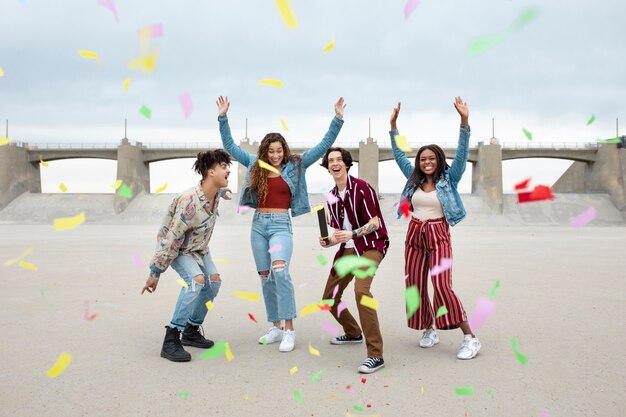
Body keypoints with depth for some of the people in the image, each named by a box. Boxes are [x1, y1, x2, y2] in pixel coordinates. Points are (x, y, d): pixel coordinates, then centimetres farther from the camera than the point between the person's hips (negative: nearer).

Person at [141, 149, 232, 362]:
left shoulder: (214, 194, -13)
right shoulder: (189, 202, -37)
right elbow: (171, 241, -32)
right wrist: (155, 274, -26)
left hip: (197, 246, 9)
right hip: (176, 248, -9)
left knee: (214, 280, 3)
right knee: (196, 280, -29)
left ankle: (191, 331, 18)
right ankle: (171, 339, -24)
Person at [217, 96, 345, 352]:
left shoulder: (295, 165, 2)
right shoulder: (255, 164, 8)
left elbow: (324, 146, 0)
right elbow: (229, 146, 12)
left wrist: (338, 119, -7)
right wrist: (223, 117, 6)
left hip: (281, 225, -4)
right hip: (258, 225, 4)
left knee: (279, 272, -23)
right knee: (265, 277, 8)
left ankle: (289, 329, -16)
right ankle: (276, 327, 20)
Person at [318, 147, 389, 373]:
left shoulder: (361, 188, -11)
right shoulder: (331, 197, 10)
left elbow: (374, 222, -14)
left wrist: (352, 234, -28)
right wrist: (328, 241, -3)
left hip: (370, 246, -8)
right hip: (347, 249, 8)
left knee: (361, 290, -32)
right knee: (329, 297, 12)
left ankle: (375, 355, -28)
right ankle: (353, 333, 41)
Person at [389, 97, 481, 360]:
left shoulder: (448, 179, -2)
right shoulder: (414, 179, 8)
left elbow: (462, 154, -13)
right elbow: (399, 155, 12)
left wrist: (464, 121, -24)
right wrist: (393, 126, 4)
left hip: (438, 235, -5)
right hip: (414, 235, 5)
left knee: (442, 286, -15)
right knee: (415, 285, 6)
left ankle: (470, 338, -8)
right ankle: (428, 329, 24)